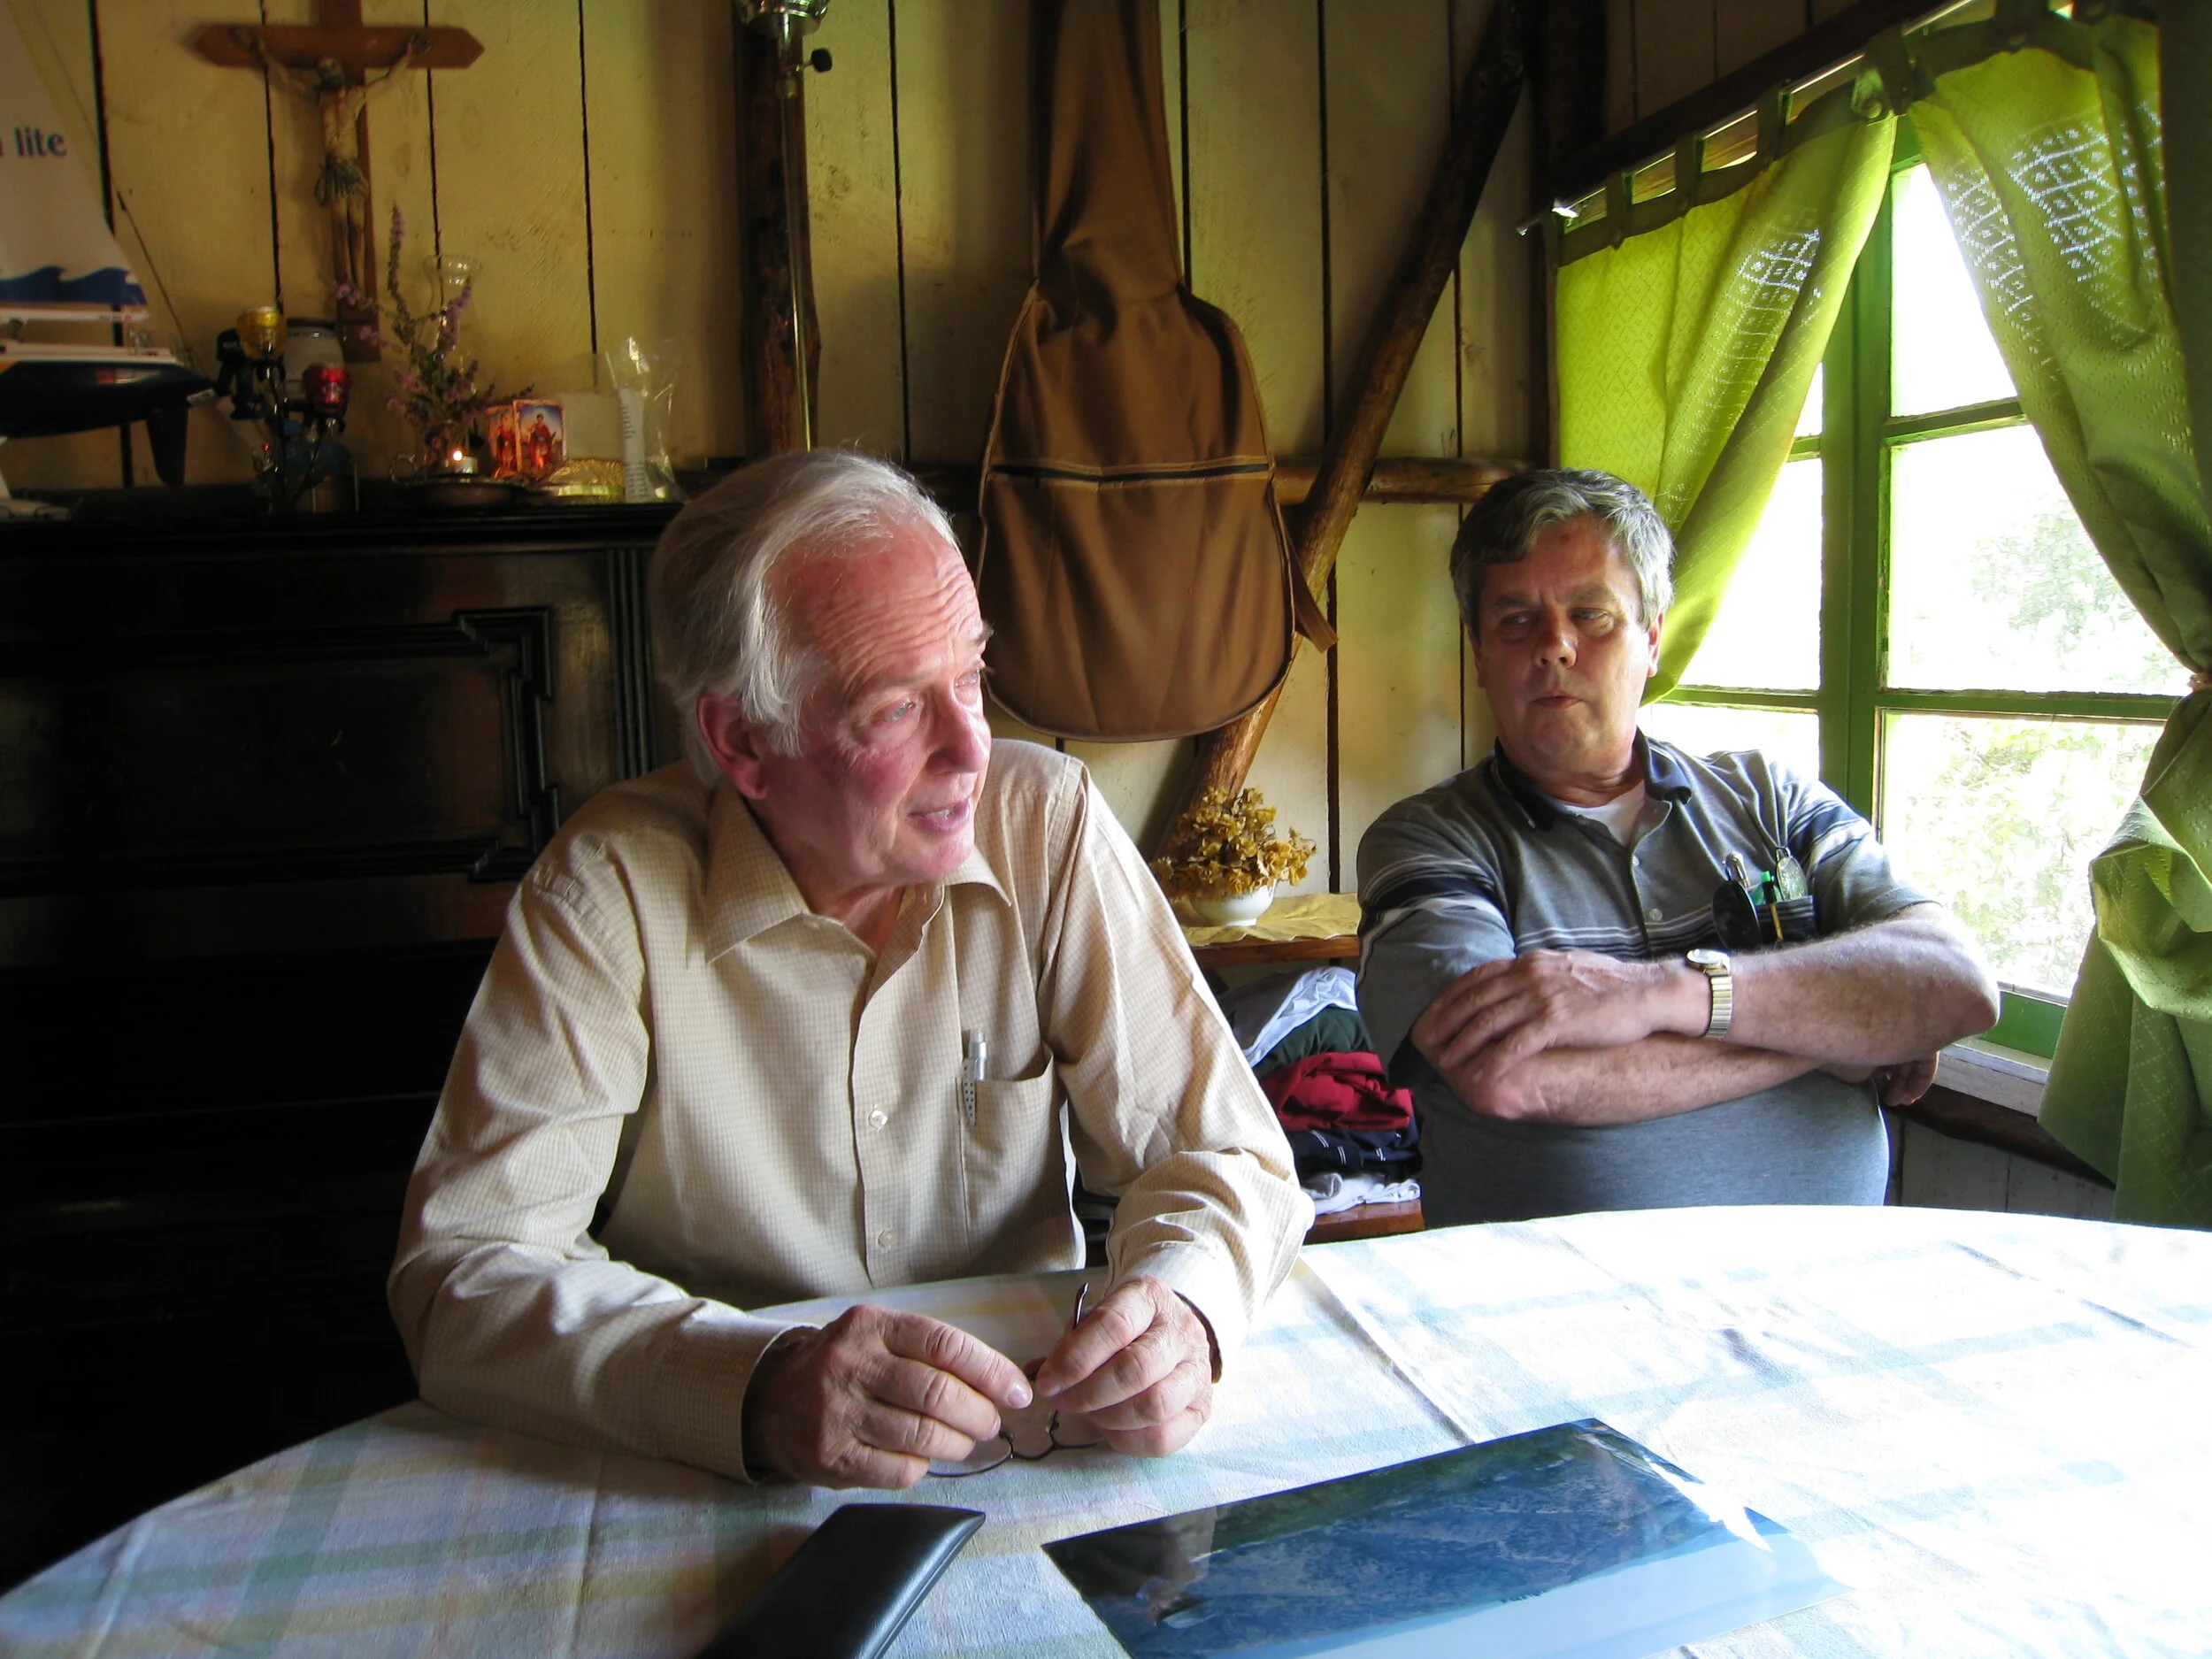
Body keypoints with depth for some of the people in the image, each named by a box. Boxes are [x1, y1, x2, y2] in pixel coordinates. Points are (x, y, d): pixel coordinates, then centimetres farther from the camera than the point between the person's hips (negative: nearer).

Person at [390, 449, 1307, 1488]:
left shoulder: (1049, 828, -9)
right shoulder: (610, 889, -13)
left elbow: (1230, 1157, -6)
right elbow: (461, 1277, -17)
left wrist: (1176, 1304, -28)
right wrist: (755, 1388, -34)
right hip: (707, 1498, 1)